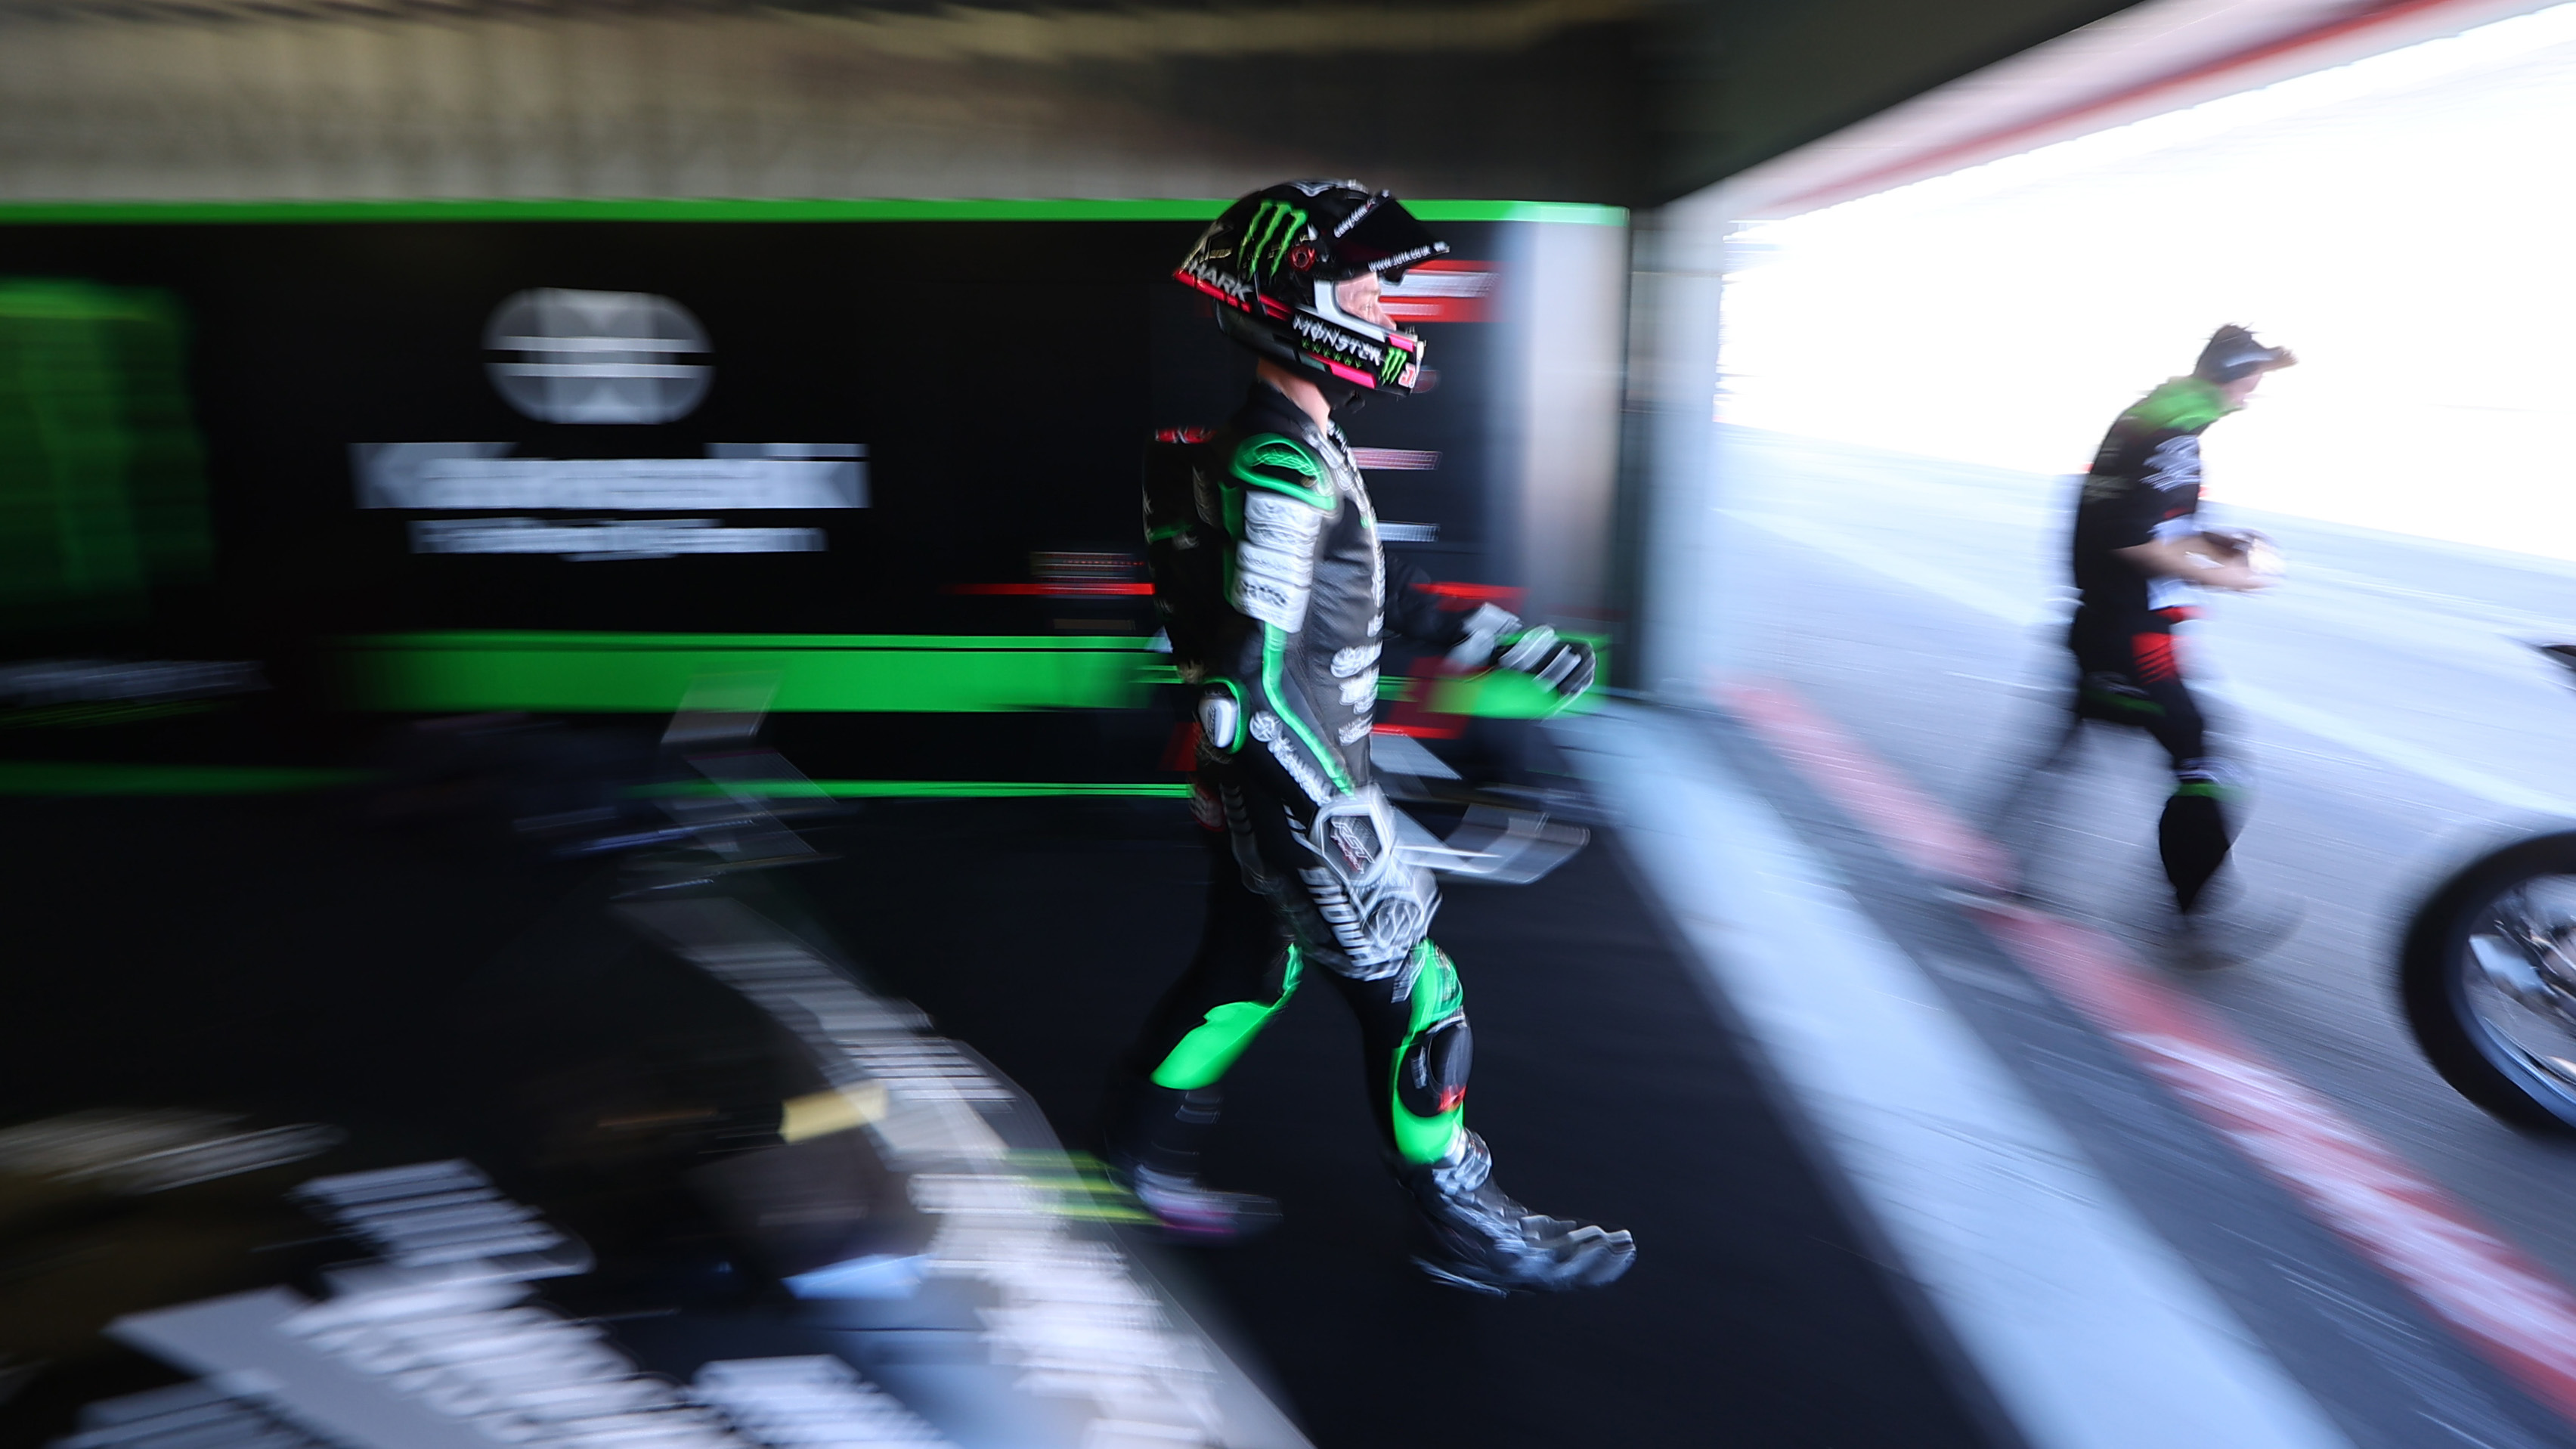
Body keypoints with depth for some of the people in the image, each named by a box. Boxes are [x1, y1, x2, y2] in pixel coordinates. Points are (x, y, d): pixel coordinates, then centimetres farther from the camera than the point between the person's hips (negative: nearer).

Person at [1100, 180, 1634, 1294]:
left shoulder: (1301, 450, 10)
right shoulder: (1277, 468, -23)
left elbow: (1372, 594, 19)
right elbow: (1258, 684, -28)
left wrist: (1507, 643, 18)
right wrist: (1354, 841, -27)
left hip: (1256, 787, 10)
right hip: (1287, 792, -10)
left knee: (1249, 970, 22)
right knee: (1412, 997, 3)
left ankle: (1144, 1137, 38)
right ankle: (1463, 1225, 20)